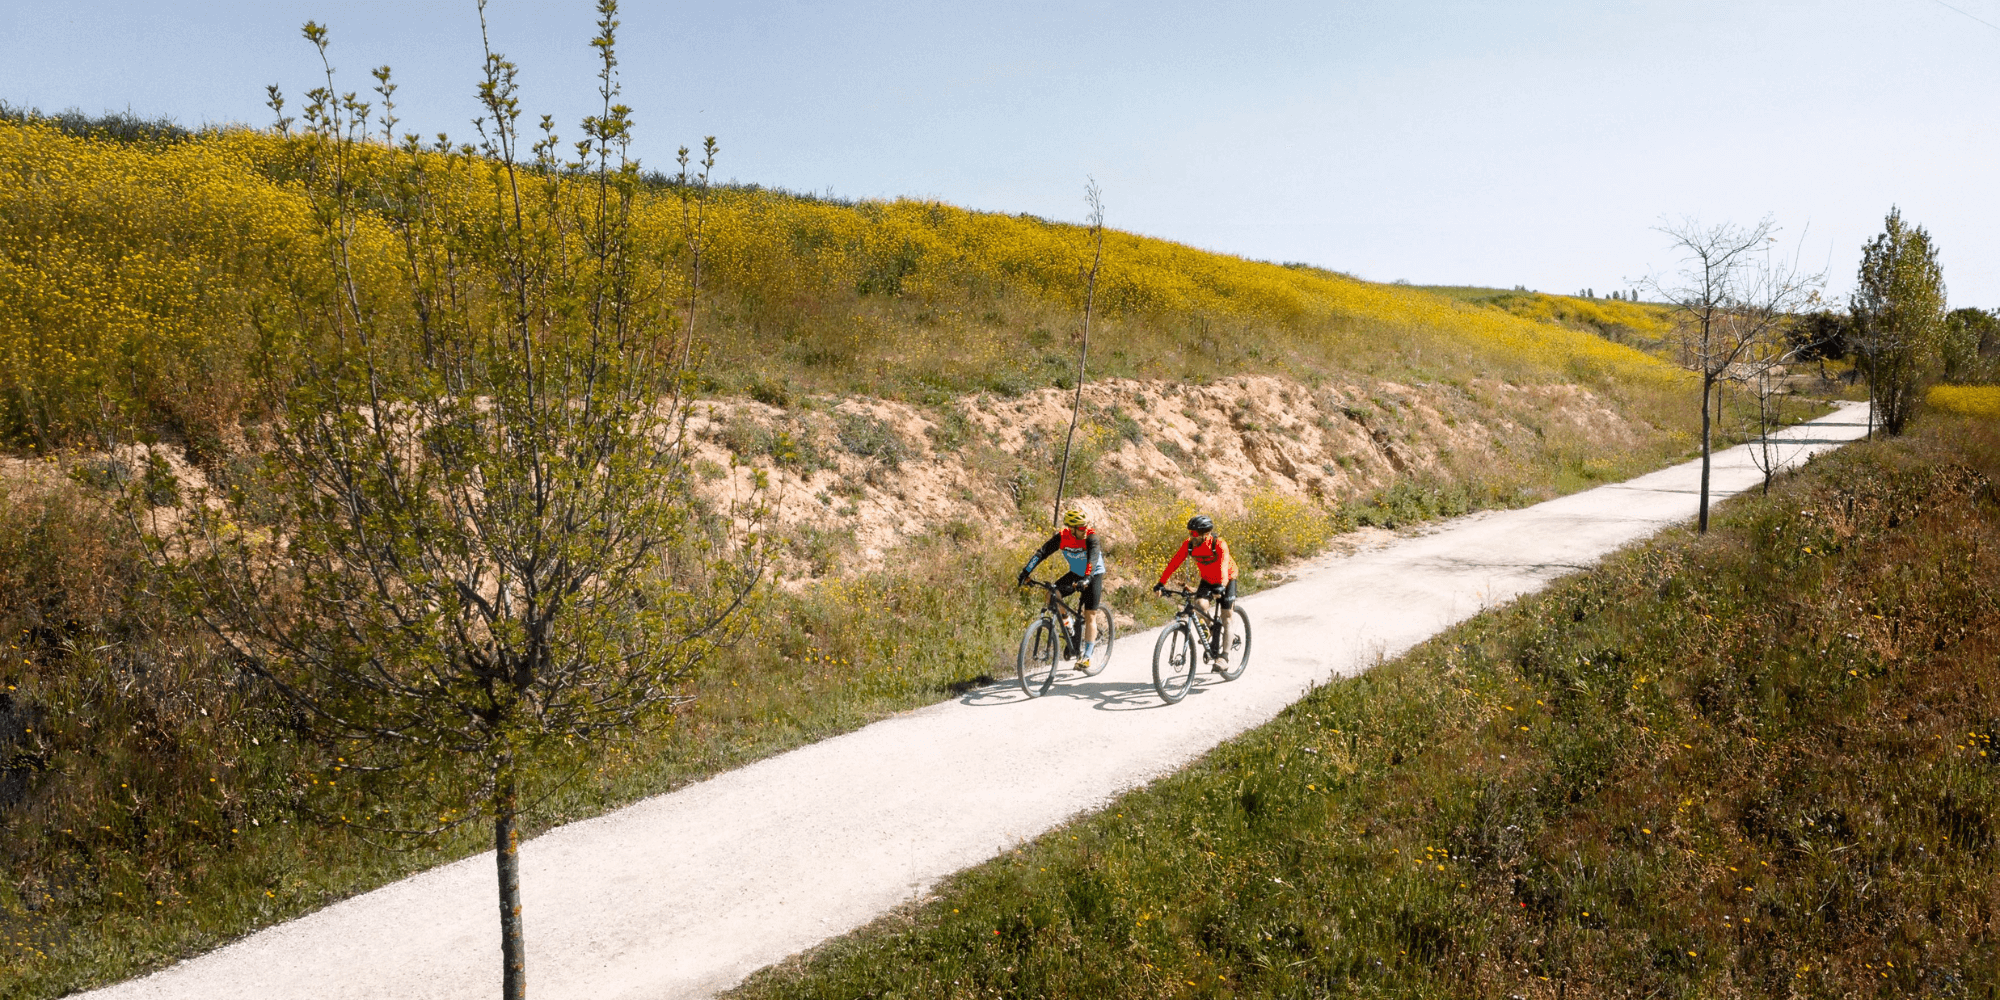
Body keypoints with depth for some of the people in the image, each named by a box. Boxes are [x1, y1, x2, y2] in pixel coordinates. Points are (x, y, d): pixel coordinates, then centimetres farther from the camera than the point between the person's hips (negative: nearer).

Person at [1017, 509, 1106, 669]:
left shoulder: (1091, 537, -29)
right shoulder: (1061, 537, -20)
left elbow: (1093, 558, -43)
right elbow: (1041, 553, -24)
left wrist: (1086, 579, -59)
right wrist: (1025, 573, -34)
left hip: (1093, 575, -4)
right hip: (1075, 573, 4)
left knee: (1090, 616, -9)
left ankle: (1086, 657, -2)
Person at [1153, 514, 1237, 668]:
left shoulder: (1219, 544, -31)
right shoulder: (1189, 545, -19)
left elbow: (1223, 565, -45)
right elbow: (1174, 563, -23)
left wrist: (1220, 586, -61)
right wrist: (1161, 583, -33)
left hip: (1227, 579, -3)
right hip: (1207, 580, 4)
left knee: (1225, 618, -10)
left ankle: (1224, 655, 0)